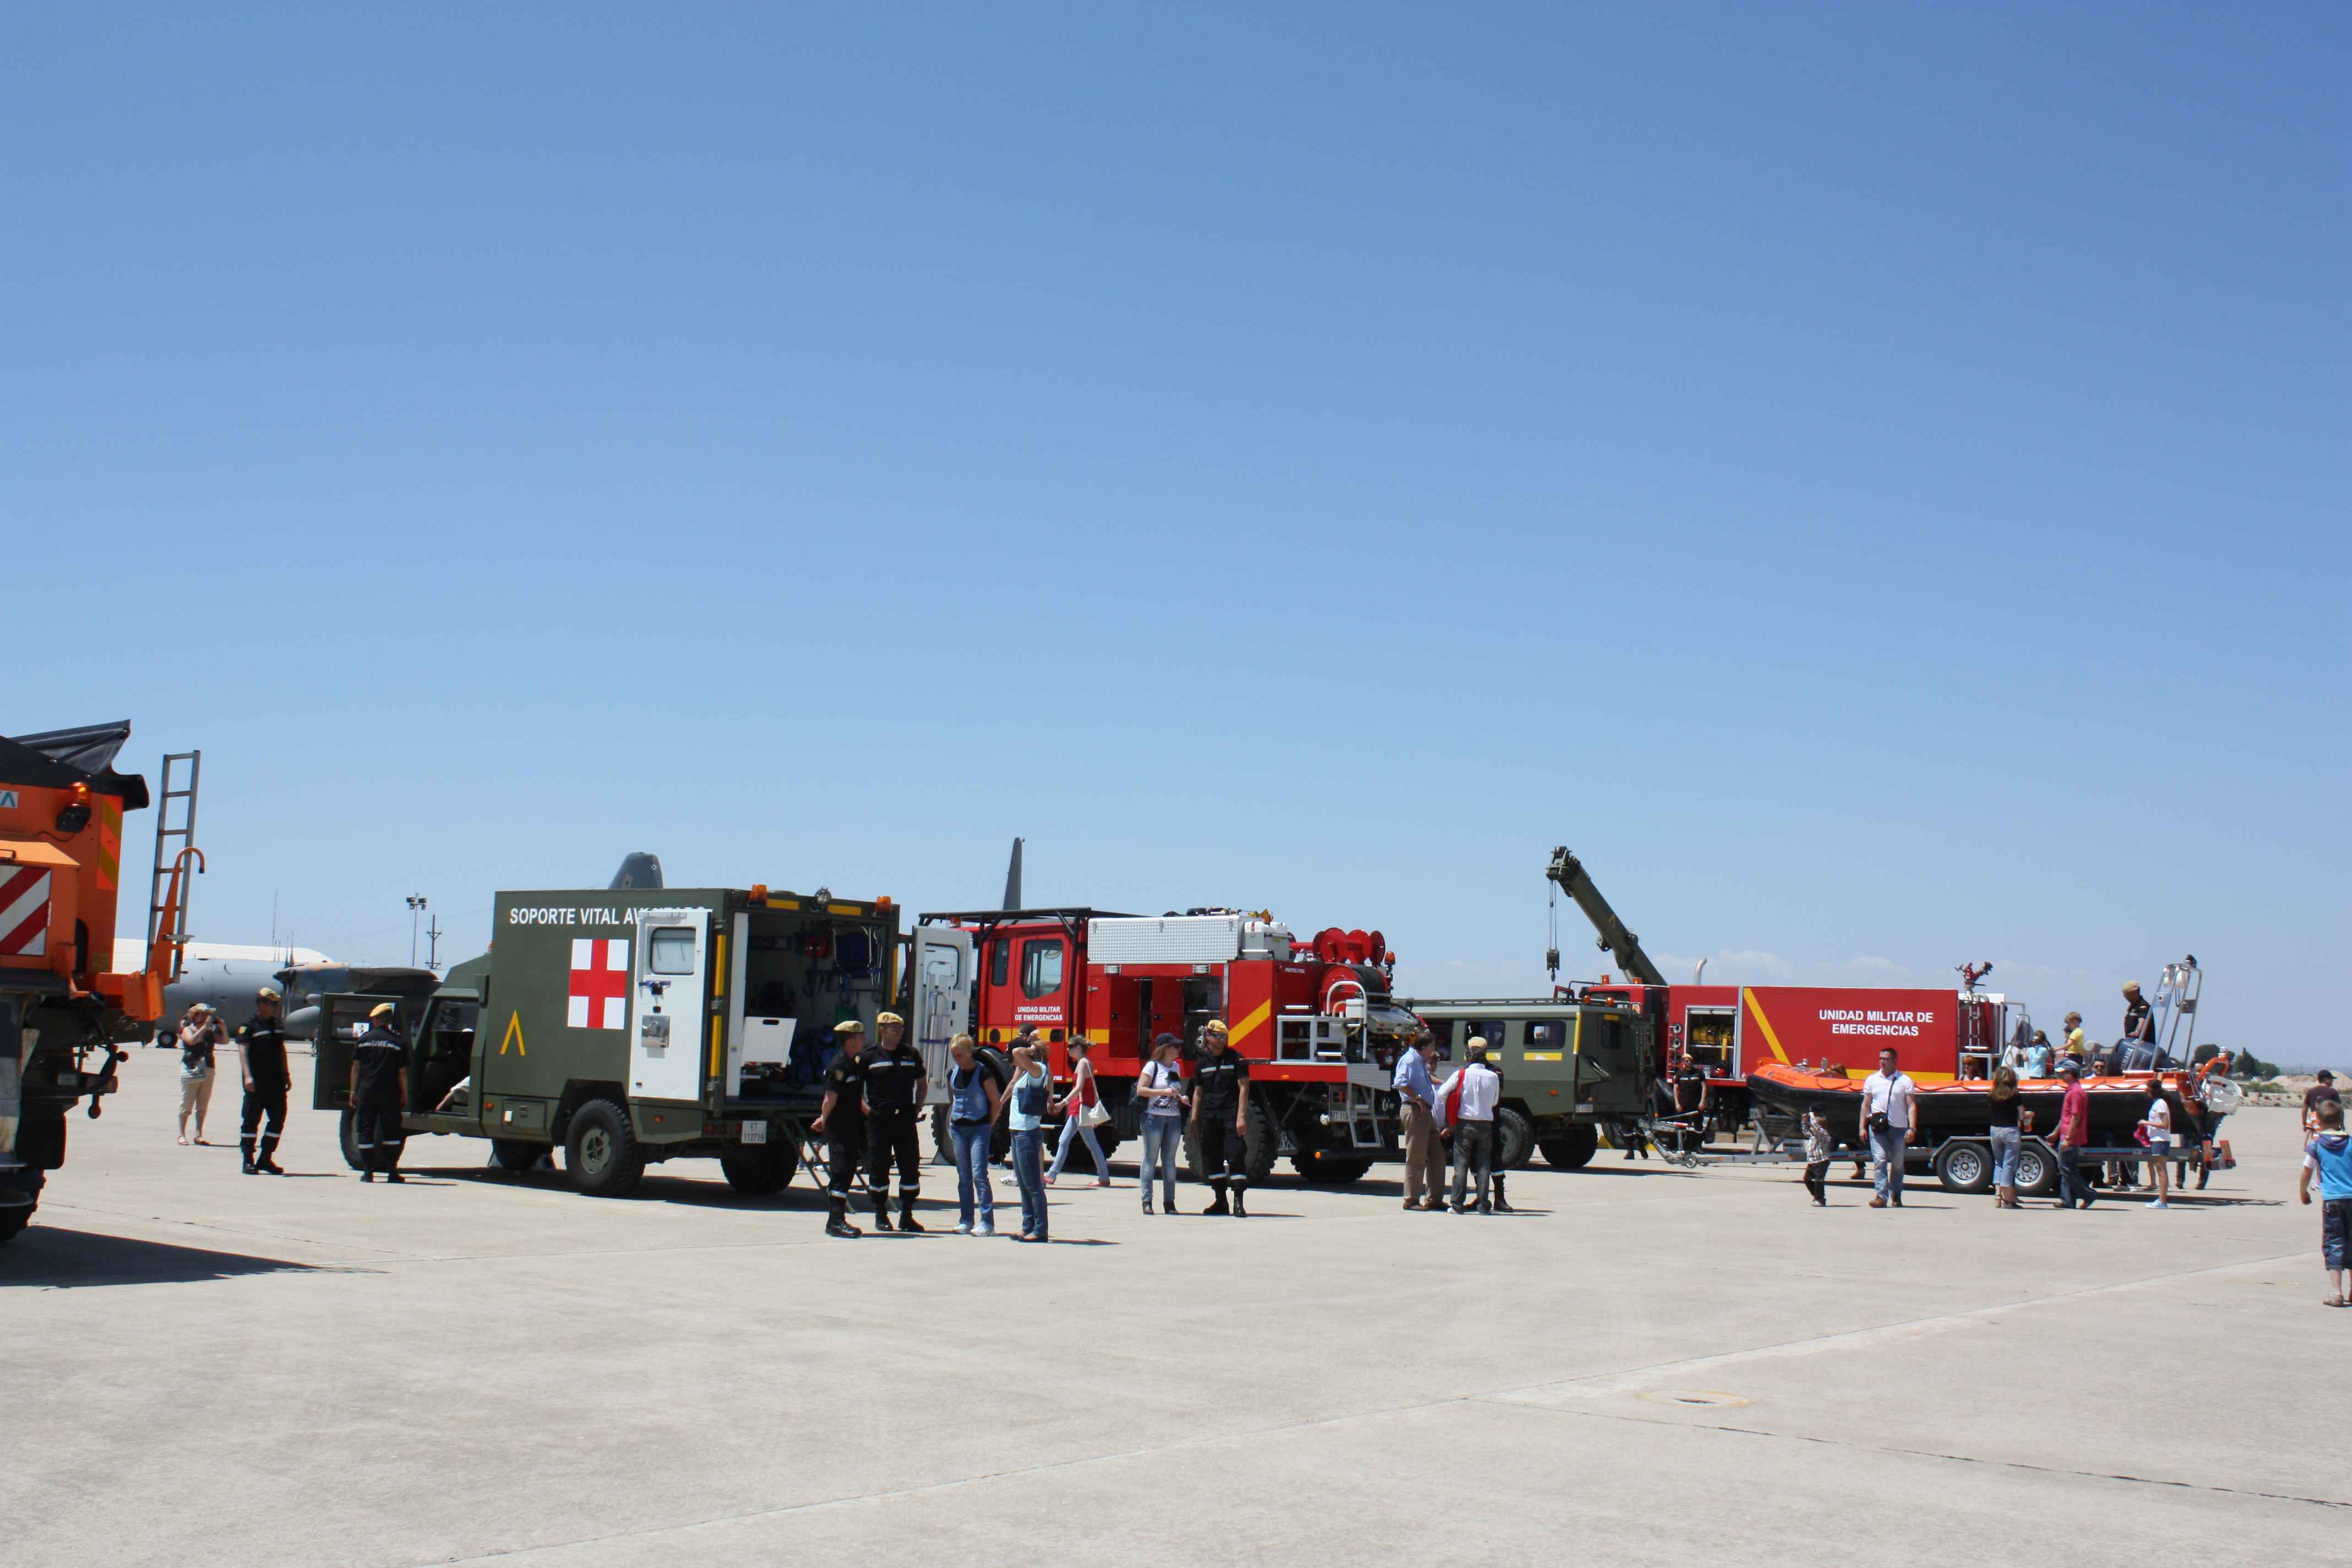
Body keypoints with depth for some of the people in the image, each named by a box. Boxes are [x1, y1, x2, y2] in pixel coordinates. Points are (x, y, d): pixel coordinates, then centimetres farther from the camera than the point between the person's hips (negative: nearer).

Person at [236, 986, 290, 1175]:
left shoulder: (278, 1024, 15)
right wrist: (248, 1076, -23)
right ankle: (248, 1161, 3)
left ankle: (266, 1158, 16)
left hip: (276, 1081, 7)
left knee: (278, 1118, 7)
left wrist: (286, 1074, 19)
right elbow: (243, 1050, -13)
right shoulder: (249, 1025, -6)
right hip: (256, 1082, -7)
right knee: (251, 1119, -1)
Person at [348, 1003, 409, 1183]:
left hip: (366, 1092, 0)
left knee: (365, 1131, 7)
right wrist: (405, 1095, 7)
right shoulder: (398, 1043, 1)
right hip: (390, 1094, 0)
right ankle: (392, 1171, 3)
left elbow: (356, 1067, 4)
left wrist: (353, 1092, 10)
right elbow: (402, 1072, 0)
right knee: (391, 1132, 7)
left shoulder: (363, 1040, 3)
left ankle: (368, 1171, 2)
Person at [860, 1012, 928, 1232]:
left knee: (911, 1167, 3)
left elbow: (922, 1082, 24)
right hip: (879, 1121, -3)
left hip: (906, 1119, 3)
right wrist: (866, 1109, -5)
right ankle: (881, 1216, 14)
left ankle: (906, 1215, 13)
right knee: (879, 1168, 3)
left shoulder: (911, 1054, 10)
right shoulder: (870, 1056, -1)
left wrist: (918, 1107, 13)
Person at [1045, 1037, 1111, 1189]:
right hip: (1077, 1109, 10)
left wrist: (1063, 1103, -26)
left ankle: (1104, 1178, 1)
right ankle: (1052, 1175, 11)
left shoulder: (1083, 1063, -13)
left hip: (1081, 1108, -10)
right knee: (1064, 1140, 9)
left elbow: (1079, 1088, -22)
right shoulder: (1085, 1063, 15)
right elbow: (1093, 1088, 17)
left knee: (1091, 1143, -4)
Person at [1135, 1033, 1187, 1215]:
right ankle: (1147, 1200, -1)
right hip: (1154, 1117, -6)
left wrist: (1181, 1098, 6)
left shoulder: (1176, 1067, 15)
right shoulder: (1152, 1066, -5)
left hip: (1174, 1118, 6)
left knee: (1170, 1160, 6)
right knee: (1151, 1158, -3)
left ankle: (1169, 1201, 7)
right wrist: (1163, 1092, -20)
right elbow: (1141, 1090, -12)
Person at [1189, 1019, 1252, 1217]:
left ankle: (1238, 1202, -9)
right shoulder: (1202, 1063, 11)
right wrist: (1194, 1121, 9)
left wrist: (1241, 1117, -13)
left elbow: (1244, 1088, -4)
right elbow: (1198, 1093, 14)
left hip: (1231, 1116, -4)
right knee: (1212, 1160, 7)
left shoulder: (1236, 1058, 0)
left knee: (1236, 1157, -10)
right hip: (1209, 1117, 4)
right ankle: (1221, 1201, 16)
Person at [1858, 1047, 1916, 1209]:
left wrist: (1912, 1128, -10)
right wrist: (1863, 1127, 7)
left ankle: (1896, 1196, 22)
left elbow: (1911, 1105, 0)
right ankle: (1881, 1196, -15)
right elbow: (1866, 1105, 12)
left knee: (1897, 1164, 9)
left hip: (1899, 1128, 0)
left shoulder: (1905, 1080, 3)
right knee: (1879, 1161, -11)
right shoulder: (1872, 1080, 9)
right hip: (1877, 1127, 0)